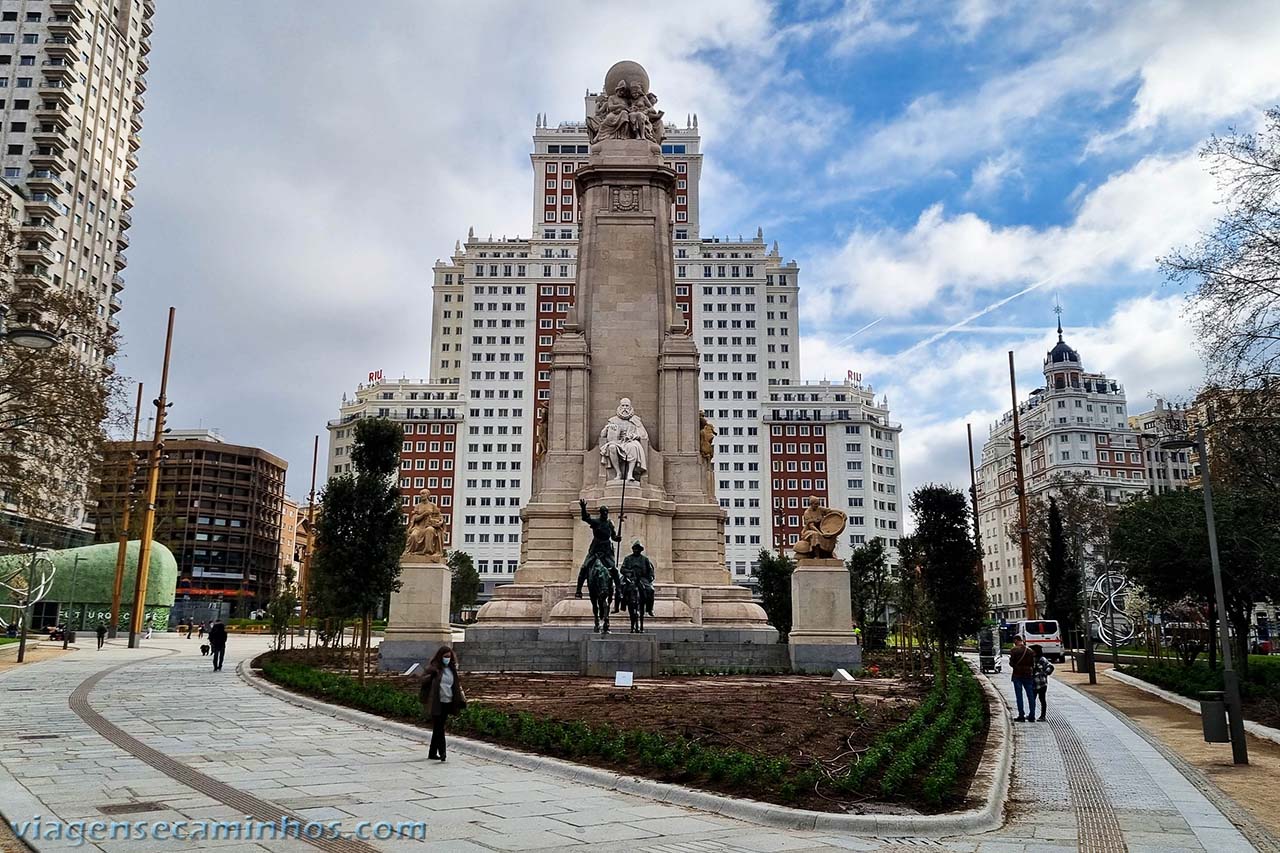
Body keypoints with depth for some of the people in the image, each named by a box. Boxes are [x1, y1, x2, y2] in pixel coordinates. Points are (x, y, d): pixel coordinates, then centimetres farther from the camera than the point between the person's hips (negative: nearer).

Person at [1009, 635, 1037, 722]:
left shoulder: (1014, 650, -10)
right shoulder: (1030, 651, 4)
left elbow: (1011, 663, -11)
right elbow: (1033, 664, 7)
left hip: (1017, 675, -4)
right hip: (1028, 675, 4)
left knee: (1019, 696, 1)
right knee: (1030, 695, 9)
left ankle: (1021, 716, 0)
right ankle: (1032, 716, 12)